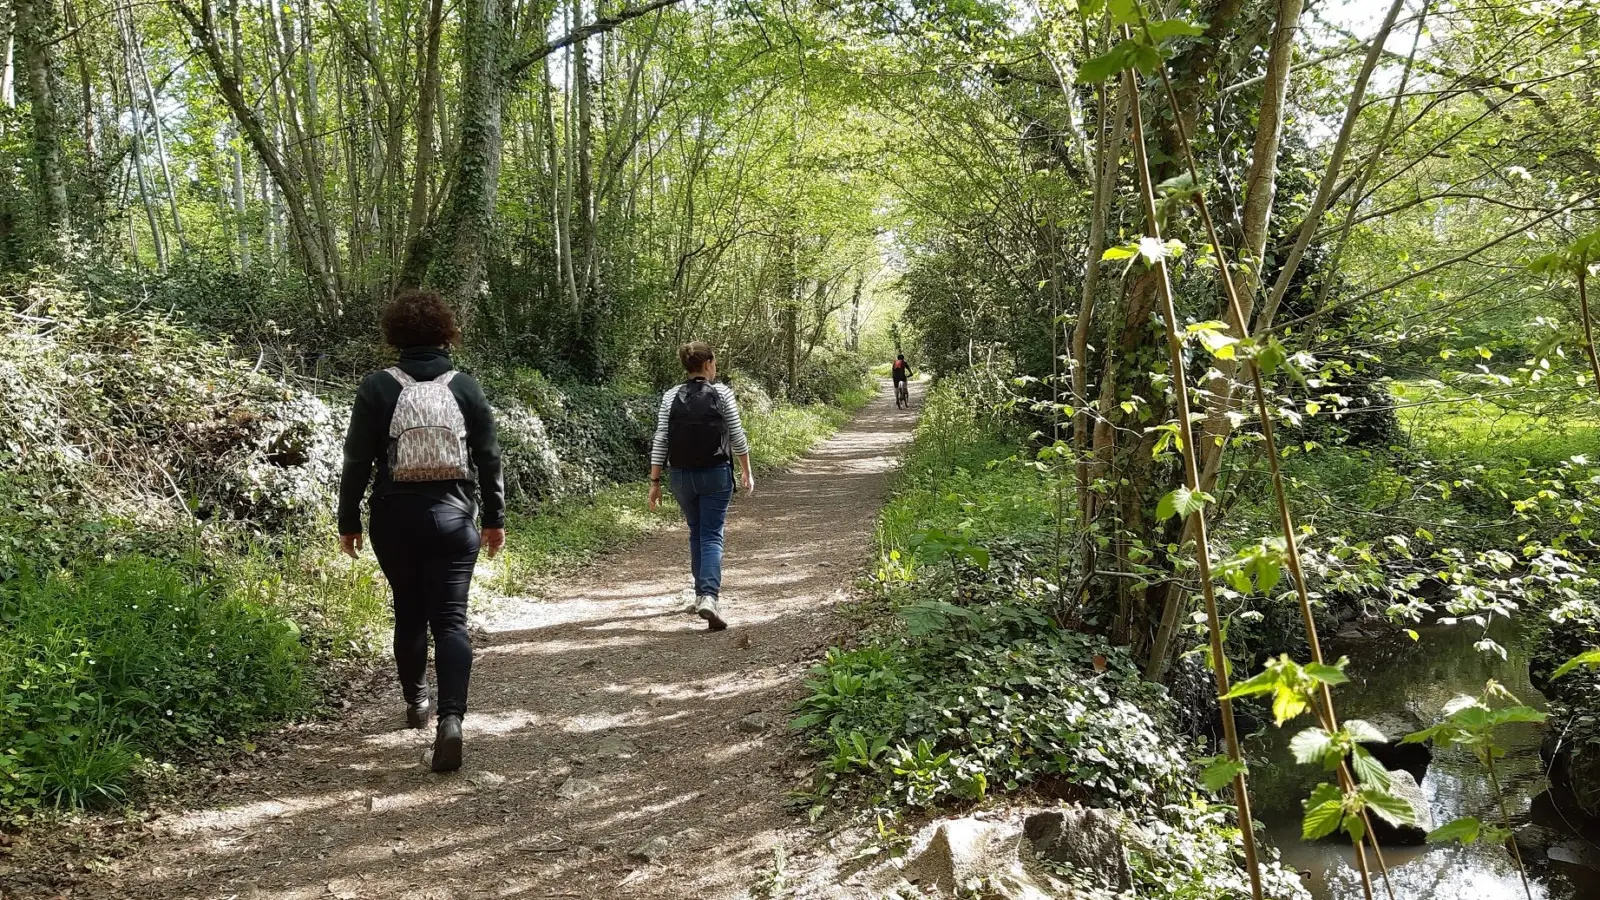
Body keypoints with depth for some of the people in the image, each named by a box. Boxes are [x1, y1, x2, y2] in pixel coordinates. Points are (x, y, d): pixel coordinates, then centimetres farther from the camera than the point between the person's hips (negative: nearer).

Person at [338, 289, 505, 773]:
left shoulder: (377, 388, -3)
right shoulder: (465, 387, 1)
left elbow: (357, 461, -4)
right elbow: (489, 458, 2)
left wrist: (349, 521, 5)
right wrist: (494, 518, 10)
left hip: (396, 518, 0)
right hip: (452, 516, 0)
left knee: (409, 611, 18)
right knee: (450, 617, -2)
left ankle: (415, 700, 34)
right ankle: (450, 717, -18)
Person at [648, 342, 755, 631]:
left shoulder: (671, 396, 0)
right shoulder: (722, 393, -5)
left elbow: (660, 441, -1)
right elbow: (737, 436, -2)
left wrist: (655, 481, 3)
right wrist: (746, 472, 9)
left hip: (682, 476, 3)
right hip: (716, 475, -3)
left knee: (696, 534, 20)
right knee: (712, 536, -2)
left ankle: (703, 593, 30)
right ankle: (709, 596, -21)